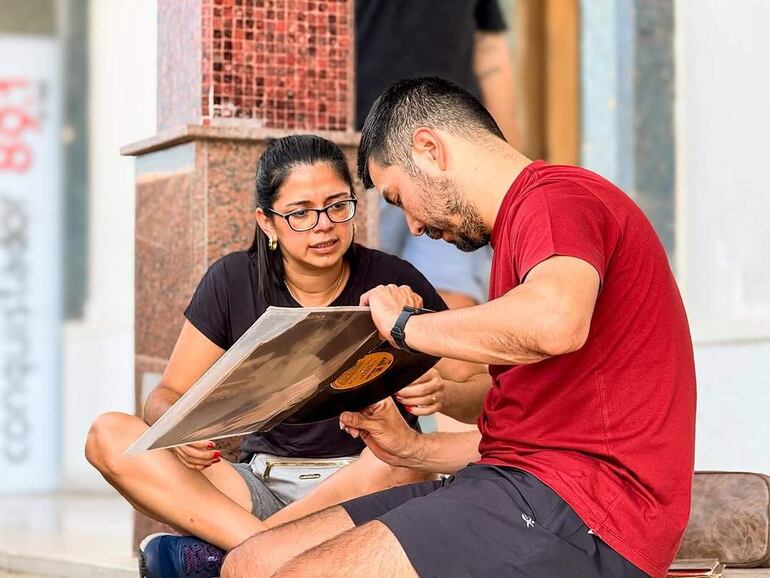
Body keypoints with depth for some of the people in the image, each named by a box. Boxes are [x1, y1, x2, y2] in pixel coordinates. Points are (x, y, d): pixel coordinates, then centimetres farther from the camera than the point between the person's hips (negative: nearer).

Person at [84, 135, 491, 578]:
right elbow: (167, 397, 3)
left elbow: (484, 392, -2)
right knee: (109, 436, -18)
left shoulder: (392, 281, -4)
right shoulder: (233, 282, 1)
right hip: (262, 488, 2)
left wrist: (443, 394, -26)